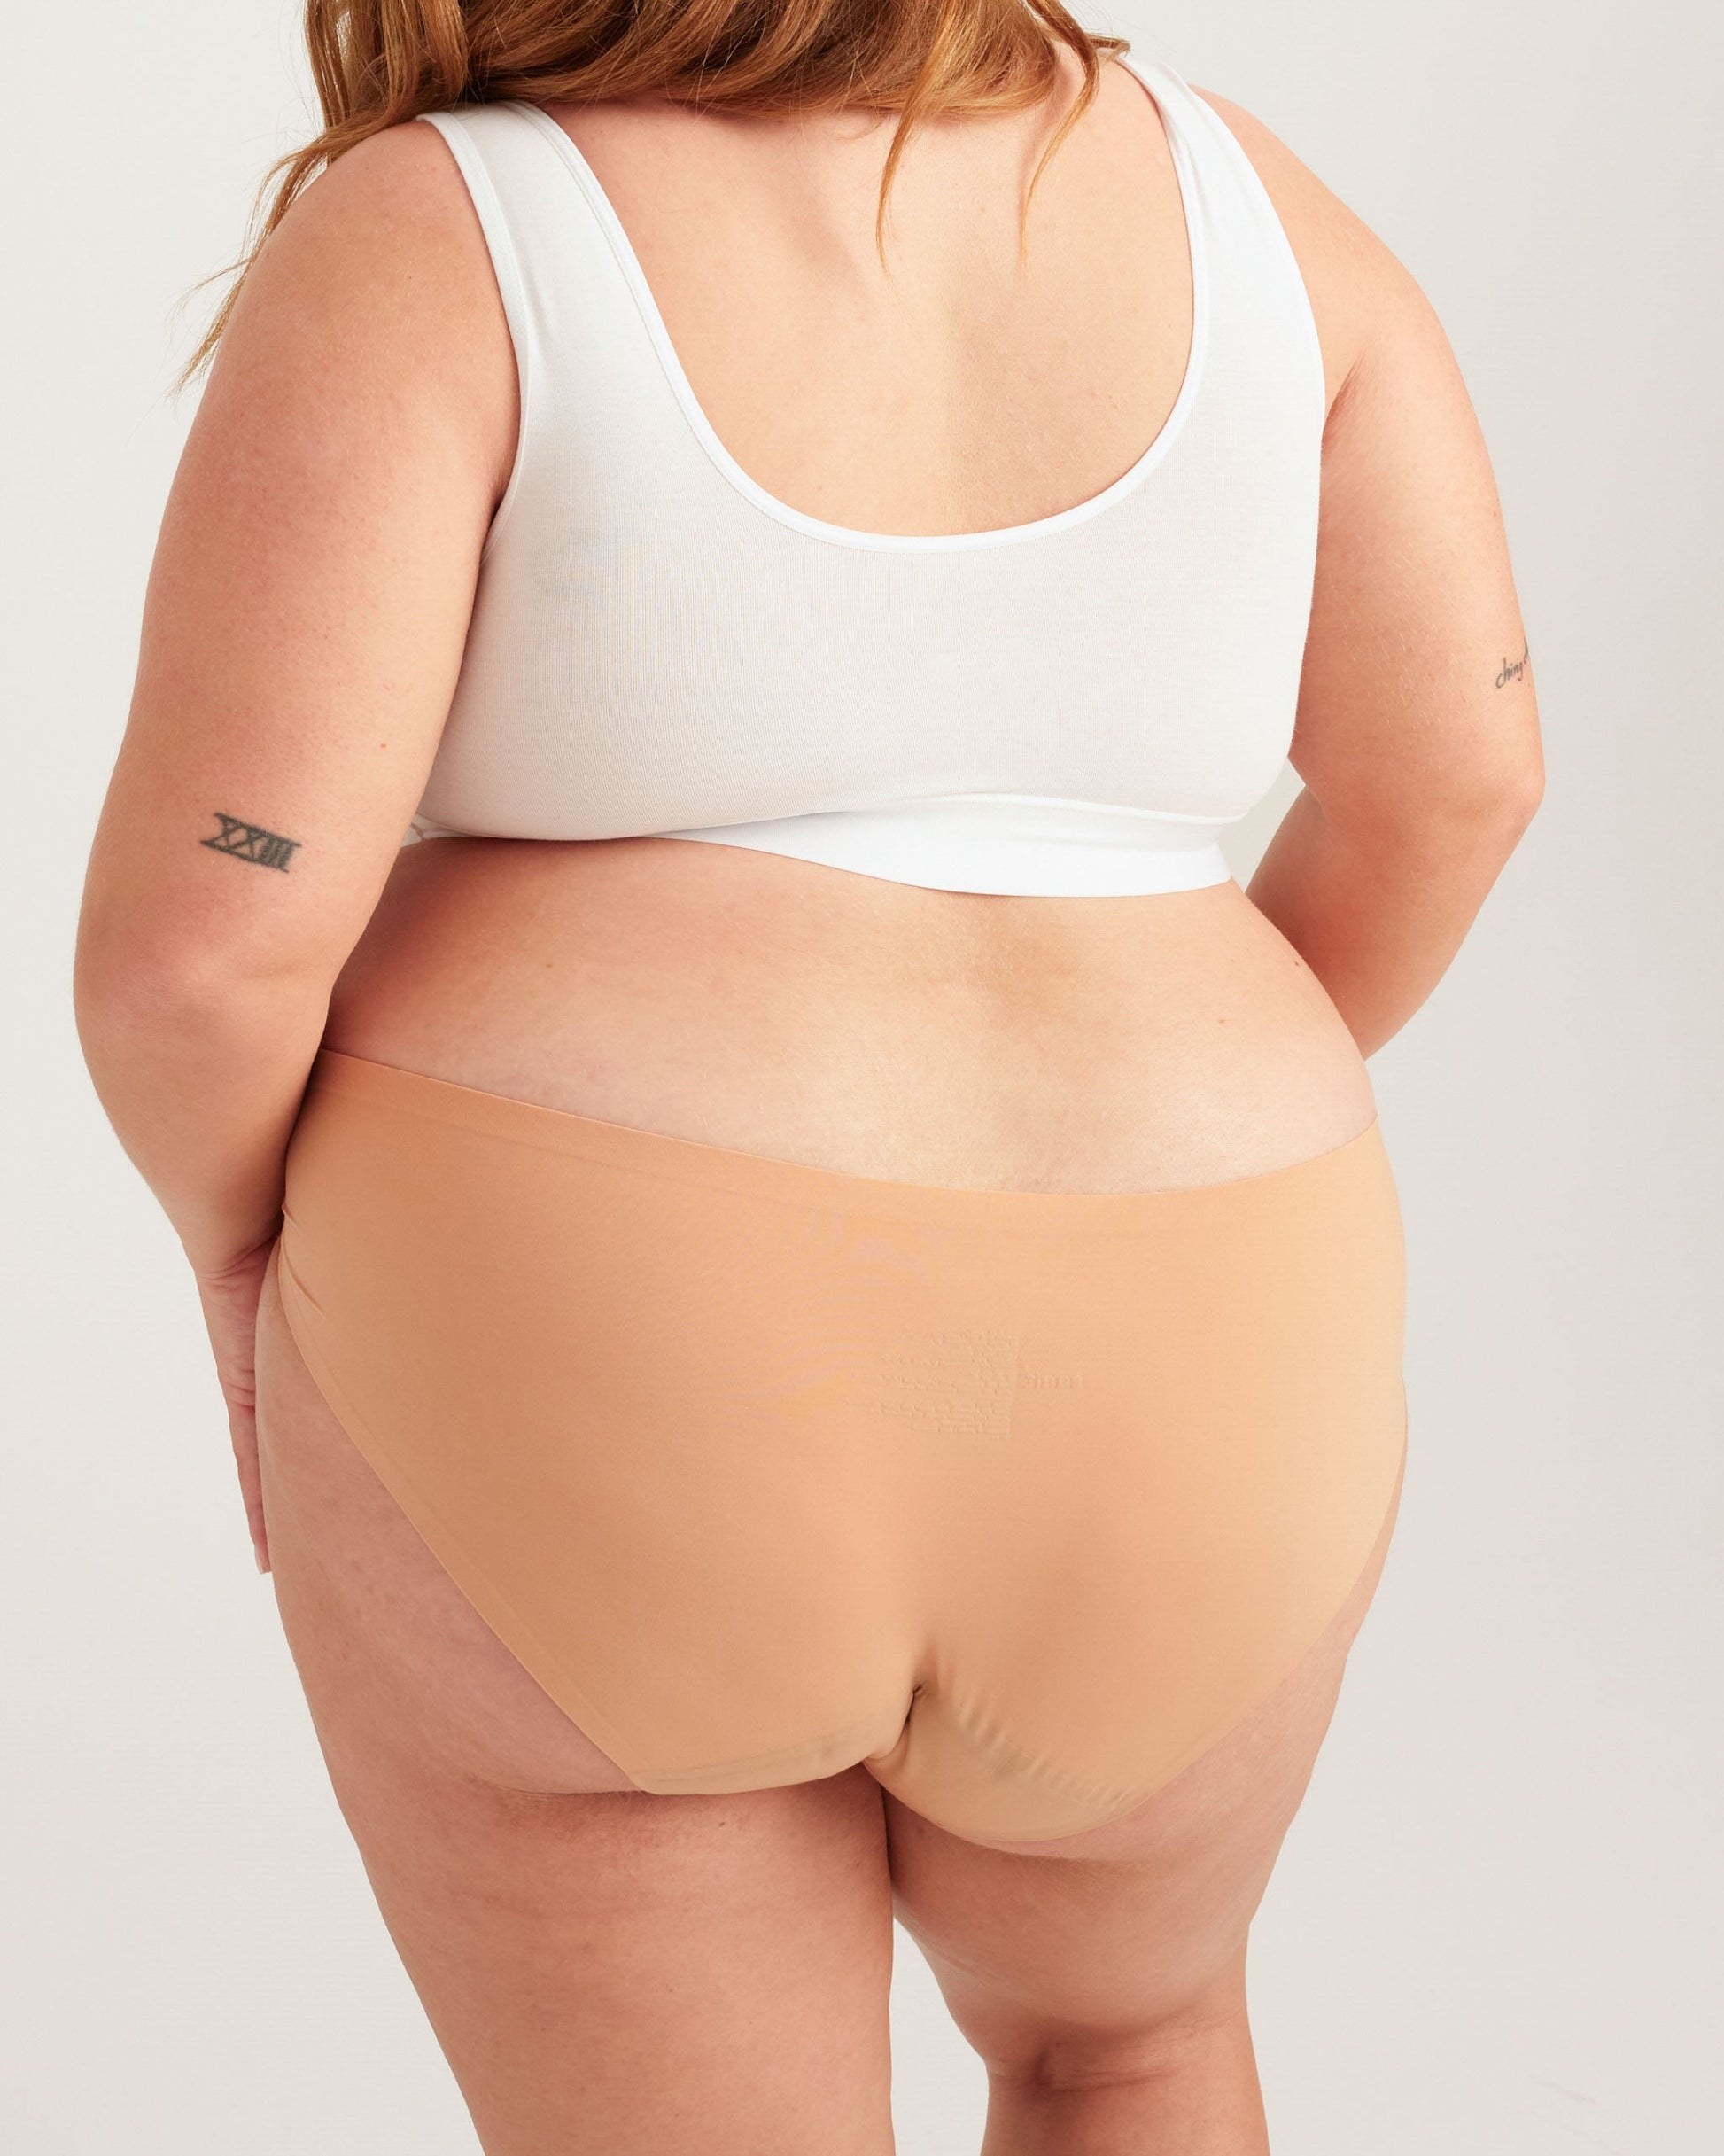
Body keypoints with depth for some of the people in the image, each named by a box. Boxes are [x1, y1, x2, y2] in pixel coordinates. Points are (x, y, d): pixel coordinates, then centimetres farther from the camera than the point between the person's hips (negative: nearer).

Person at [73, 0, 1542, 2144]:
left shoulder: (432, 246, -8)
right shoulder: (1215, 189, 5)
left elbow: (200, 934, -15)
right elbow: (1454, 759, 5)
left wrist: (254, 1248, 5)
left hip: (587, 1405, -3)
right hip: (1130, 1445, 4)